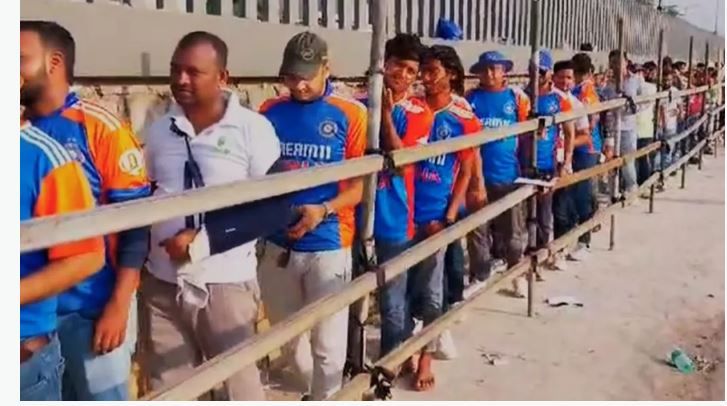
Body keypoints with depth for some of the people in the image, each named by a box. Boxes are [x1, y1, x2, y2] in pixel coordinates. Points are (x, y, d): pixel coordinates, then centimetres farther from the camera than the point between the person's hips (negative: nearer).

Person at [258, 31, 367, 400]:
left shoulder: (350, 115, -6)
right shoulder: (270, 112, 4)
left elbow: (359, 186, -6)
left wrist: (323, 211, -21)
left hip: (328, 245, -4)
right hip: (277, 243, 4)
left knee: (328, 345, 4)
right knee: (289, 340, 19)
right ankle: (316, 387, 45)